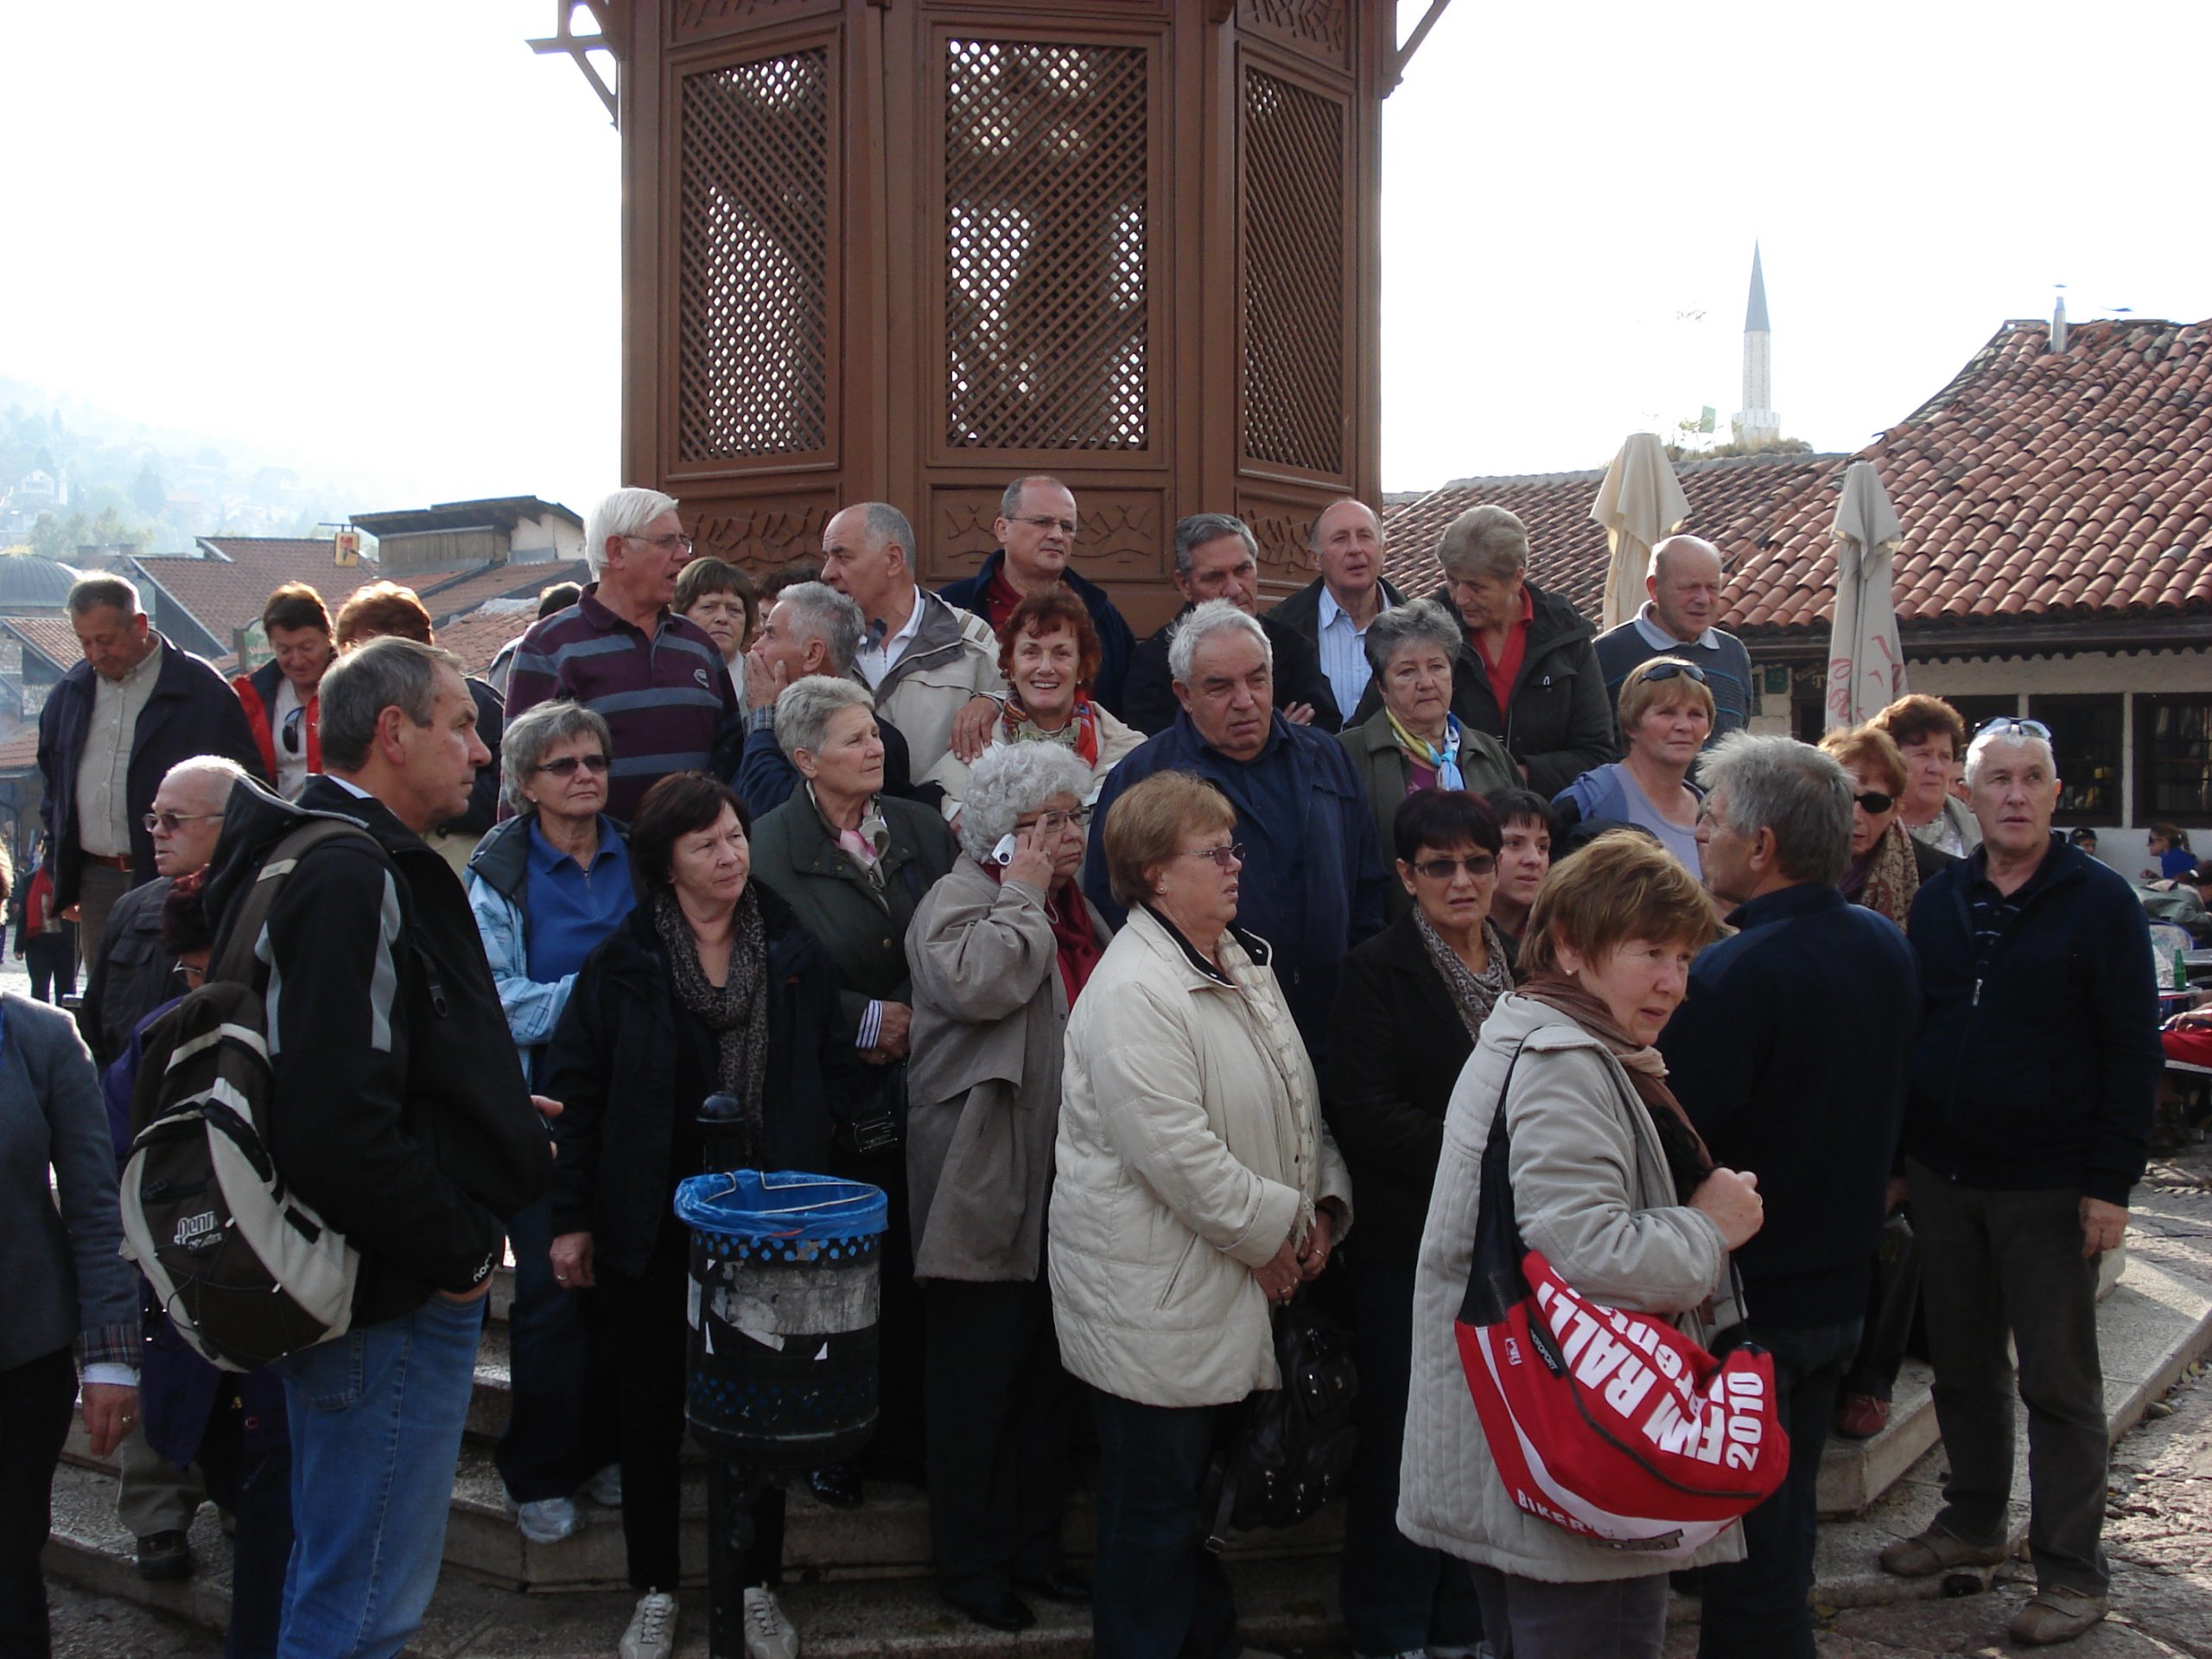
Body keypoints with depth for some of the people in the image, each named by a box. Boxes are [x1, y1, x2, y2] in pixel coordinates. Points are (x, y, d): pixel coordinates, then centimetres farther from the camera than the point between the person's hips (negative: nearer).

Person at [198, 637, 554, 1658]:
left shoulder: (365, 864, 13)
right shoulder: (348, 880, -21)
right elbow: (338, 1130, -30)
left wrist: (494, 1117, 10)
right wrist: (457, 1249, -18)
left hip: (395, 1279, 11)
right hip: (392, 1303, -11)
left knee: (332, 1577, 24)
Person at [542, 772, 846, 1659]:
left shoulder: (794, 951, 0)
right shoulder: (623, 959, -6)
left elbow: (828, 1074, 5)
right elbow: (575, 1087, -4)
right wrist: (571, 1218, -5)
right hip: (651, 1216, -1)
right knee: (651, 1408, 11)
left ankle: (758, 1586, 26)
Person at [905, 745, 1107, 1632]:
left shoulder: (1077, 909, 17)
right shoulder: (958, 899, -8)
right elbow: (976, 983, -29)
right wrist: (1022, 893, -16)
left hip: (1067, 1183, 8)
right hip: (985, 1185, -8)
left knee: (1046, 1372, 15)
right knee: (977, 1374, 2)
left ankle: (1035, 1547, 28)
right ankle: (969, 1564, 15)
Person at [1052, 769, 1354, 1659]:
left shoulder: (1243, 962, 11)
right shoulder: (1132, 992, -21)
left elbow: (1297, 1102, 18)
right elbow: (1179, 1154, -24)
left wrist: (1323, 1204, 4)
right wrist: (1274, 1229, -13)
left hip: (1233, 1298, 9)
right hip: (1158, 1303, -9)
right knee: (1155, 1515, 4)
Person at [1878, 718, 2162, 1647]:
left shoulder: (2100, 901, -5)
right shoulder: (1938, 901, 8)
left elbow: (2134, 1049, -7)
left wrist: (2110, 1183, -12)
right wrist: (1896, 1160, 7)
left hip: (2049, 1187, -4)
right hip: (1942, 1179, 5)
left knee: (2059, 1380, 3)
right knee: (1961, 1363, 15)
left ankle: (2072, 1572, 13)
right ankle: (1973, 1521, 31)